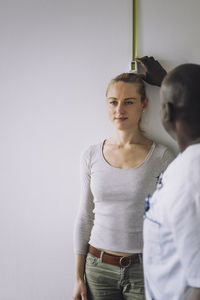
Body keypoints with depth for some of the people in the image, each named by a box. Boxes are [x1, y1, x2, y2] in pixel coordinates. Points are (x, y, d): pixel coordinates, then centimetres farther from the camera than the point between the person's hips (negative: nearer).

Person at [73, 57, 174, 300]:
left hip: (143, 270, -2)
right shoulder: (91, 156, 0)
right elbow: (85, 218, 6)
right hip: (98, 268, 2)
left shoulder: (161, 156, -6)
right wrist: (78, 277, 6)